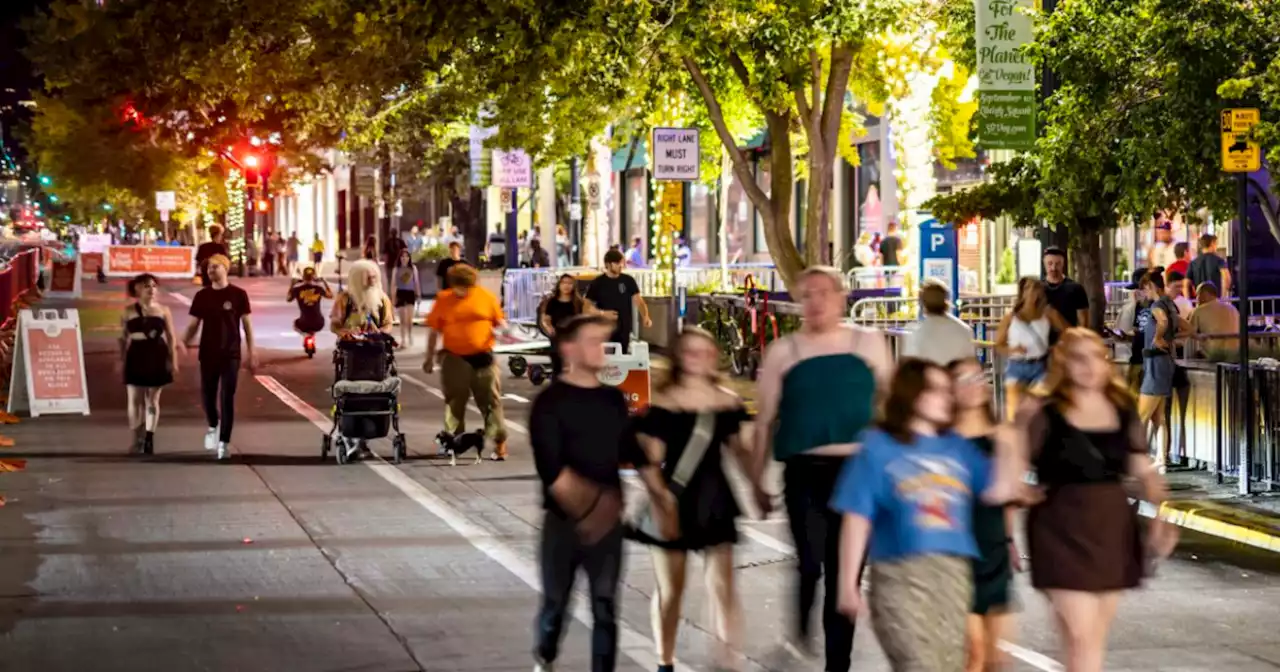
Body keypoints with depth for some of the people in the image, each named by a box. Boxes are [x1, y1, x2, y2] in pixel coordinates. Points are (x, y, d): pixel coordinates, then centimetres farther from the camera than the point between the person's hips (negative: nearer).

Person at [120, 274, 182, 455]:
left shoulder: (163, 311, 4)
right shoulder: (128, 312, 3)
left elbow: (171, 337, 4)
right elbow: (123, 338, 6)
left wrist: (173, 360, -1)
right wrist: (121, 360, 2)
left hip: (157, 356, 0)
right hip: (136, 357, 0)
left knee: (153, 400, 6)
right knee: (135, 400, -3)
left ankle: (149, 438, 16)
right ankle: (137, 440, 4)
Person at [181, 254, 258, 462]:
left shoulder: (238, 295, -2)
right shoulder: (202, 296, 3)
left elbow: (246, 324, 2)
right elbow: (194, 324, 6)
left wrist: (252, 353, -1)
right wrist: (183, 343, -10)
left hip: (231, 354, -2)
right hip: (208, 353, 2)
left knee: (227, 399, -6)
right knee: (207, 394, 9)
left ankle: (224, 443, -4)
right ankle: (213, 426, 38)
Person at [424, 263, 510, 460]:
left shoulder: (487, 297, 2)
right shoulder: (443, 300, 1)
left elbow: (499, 321, 10)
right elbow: (434, 331, 5)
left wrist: (502, 328, -15)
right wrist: (430, 358, 6)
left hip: (483, 357, 0)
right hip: (455, 359, 0)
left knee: (491, 400, 2)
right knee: (455, 401, 5)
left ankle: (500, 442, 7)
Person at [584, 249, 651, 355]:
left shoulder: (628, 281, 4)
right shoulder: (597, 283, 0)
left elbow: (638, 300, -2)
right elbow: (588, 305, 1)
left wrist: (645, 316, -19)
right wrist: (603, 313, -16)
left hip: (625, 330, 2)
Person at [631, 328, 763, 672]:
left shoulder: (728, 403, 4)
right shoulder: (662, 404, -9)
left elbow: (740, 449, 15)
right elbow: (649, 459, -11)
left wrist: (758, 487, 16)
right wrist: (661, 498, -21)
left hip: (714, 501, 3)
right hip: (674, 504, -3)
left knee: (722, 586, -3)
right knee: (670, 588, 7)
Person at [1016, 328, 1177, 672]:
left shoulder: (1123, 411, 7)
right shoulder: (1043, 414, -7)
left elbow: (1143, 472, 12)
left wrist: (1160, 515, -3)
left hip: (1113, 527, 5)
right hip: (1063, 530, -5)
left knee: (1095, 639, 12)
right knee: (1080, 637, -11)